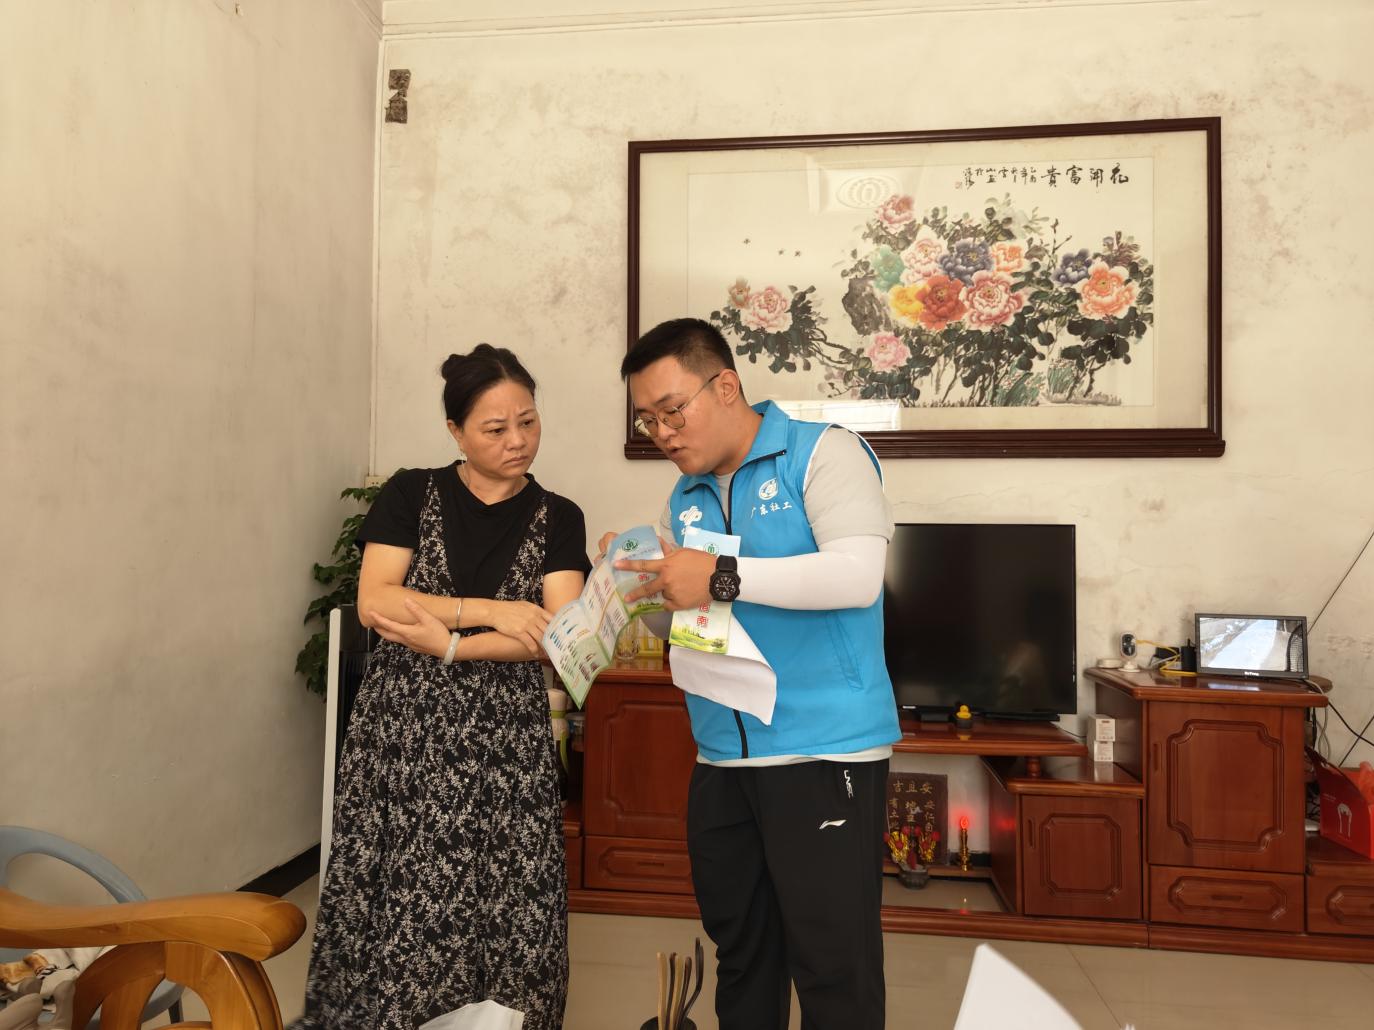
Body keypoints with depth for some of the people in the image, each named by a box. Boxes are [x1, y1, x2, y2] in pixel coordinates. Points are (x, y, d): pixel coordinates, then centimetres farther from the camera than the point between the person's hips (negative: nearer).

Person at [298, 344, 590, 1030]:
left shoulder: (557, 519, 5)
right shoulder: (411, 494, 5)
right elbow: (373, 601, -7)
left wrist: (449, 644, -14)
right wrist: (491, 611, -14)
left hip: (507, 735, 0)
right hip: (402, 725, 0)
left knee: (503, 909, -1)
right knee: (394, 905, 0)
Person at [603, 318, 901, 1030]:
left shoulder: (822, 454, -8)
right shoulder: (685, 499, 13)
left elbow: (857, 574, -22)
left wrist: (722, 578, -26)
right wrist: (638, 582, -3)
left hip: (825, 753, -6)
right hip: (720, 761, 7)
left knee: (833, 967, 3)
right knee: (739, 957, 19)